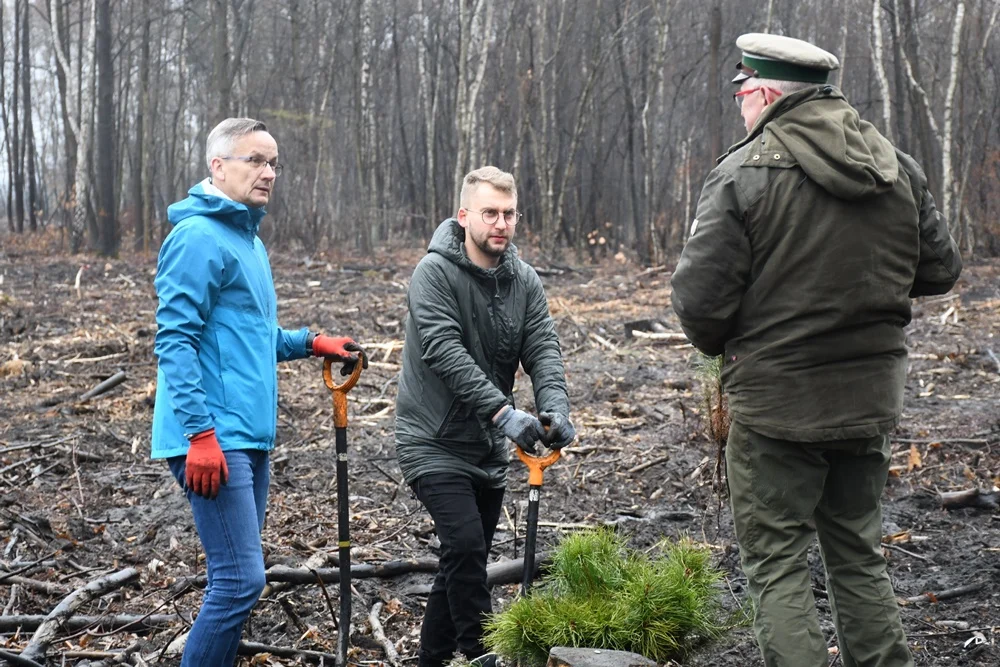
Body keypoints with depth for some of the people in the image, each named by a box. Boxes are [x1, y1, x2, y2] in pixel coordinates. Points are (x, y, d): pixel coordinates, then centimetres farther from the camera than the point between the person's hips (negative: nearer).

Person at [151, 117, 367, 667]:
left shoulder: (248, 240, 19)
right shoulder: (200, 237, -11)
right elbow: (175, 340, -17)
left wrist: (311, 343, 15)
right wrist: (200, 434, -22)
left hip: (250, 436, 10)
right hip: (215, 438, -10)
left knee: (237, 576, 13)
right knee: (241, 579, -12)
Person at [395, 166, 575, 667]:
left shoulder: (524, 281, 4)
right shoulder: (435, 273, -15)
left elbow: (543, 349, -5)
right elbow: (446, 351, -26)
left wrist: (555, 407, -26)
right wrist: (504, 412, -35)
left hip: (489, 445, 6)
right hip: (435, 441, -6)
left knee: (465, 561, 12)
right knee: (465, 544, -21)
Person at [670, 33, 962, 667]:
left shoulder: (745, 172, -14)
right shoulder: (900, 168, 3)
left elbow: (699, 296, -15)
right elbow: (941, 269, 11)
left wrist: (720, 344, 5)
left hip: (776, 401, -6)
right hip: (871, 400, 6)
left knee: (777, 563, 4)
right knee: (860, 554, 19)